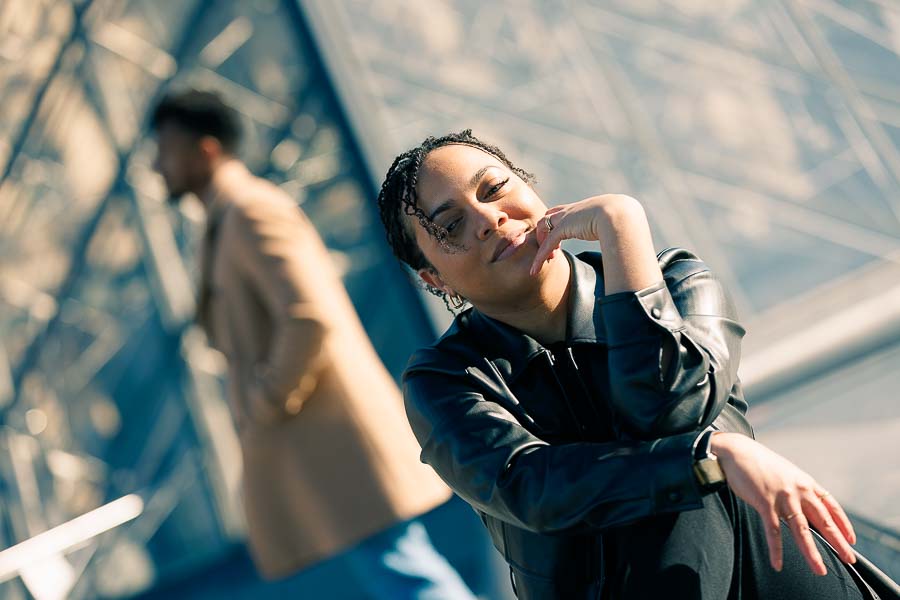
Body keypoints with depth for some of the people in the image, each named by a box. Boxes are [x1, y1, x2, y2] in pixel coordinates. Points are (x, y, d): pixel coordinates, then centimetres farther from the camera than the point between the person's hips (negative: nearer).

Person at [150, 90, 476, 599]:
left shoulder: (254, 209, -10)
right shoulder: (225, 226, 21)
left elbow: (311, 318, -23)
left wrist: (268, 405, -14)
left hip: (334, 439, -10)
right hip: (311, 455, 10)